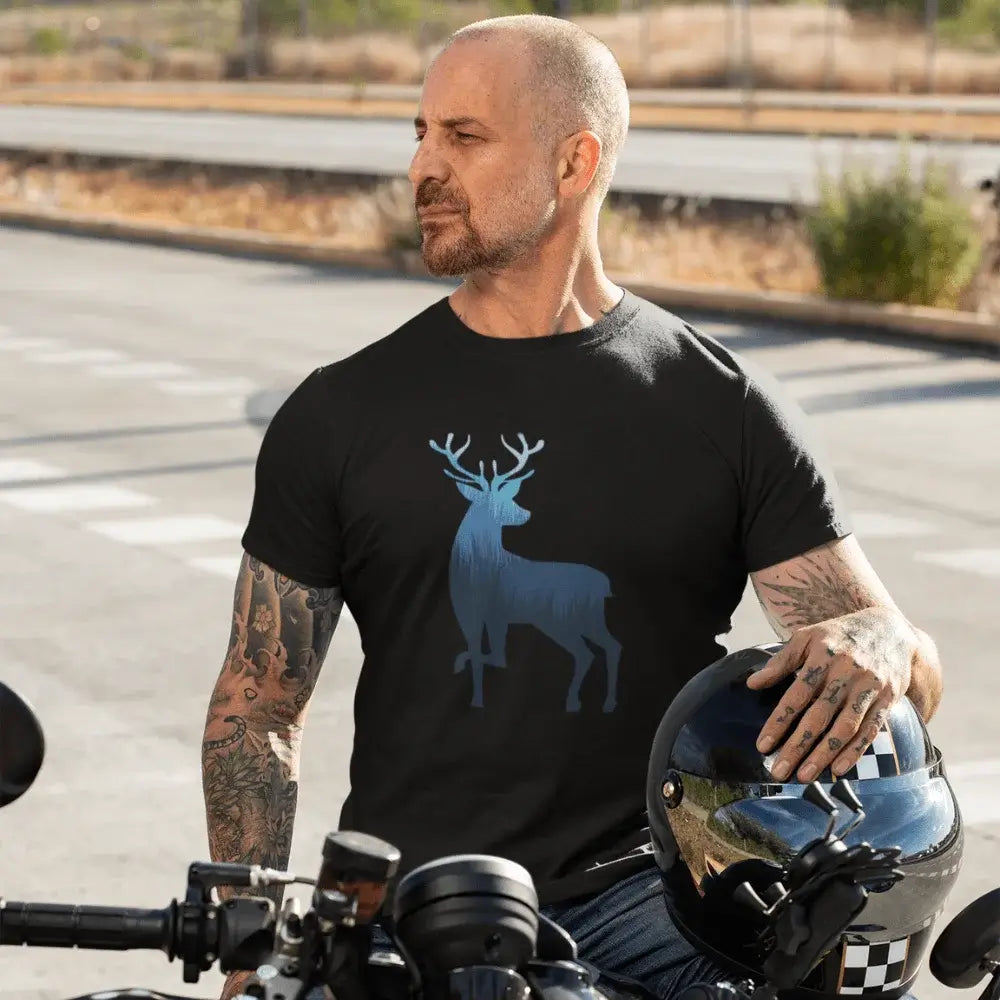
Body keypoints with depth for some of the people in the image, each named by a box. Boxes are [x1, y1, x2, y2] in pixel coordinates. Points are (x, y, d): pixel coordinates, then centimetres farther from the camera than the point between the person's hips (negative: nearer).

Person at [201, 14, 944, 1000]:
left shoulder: (723, 407, 5)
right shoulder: (339, 414, 8)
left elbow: (910, 665, 4)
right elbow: (257, 704, 11)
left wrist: (879, 648, -20)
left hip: (640, 899, -1)